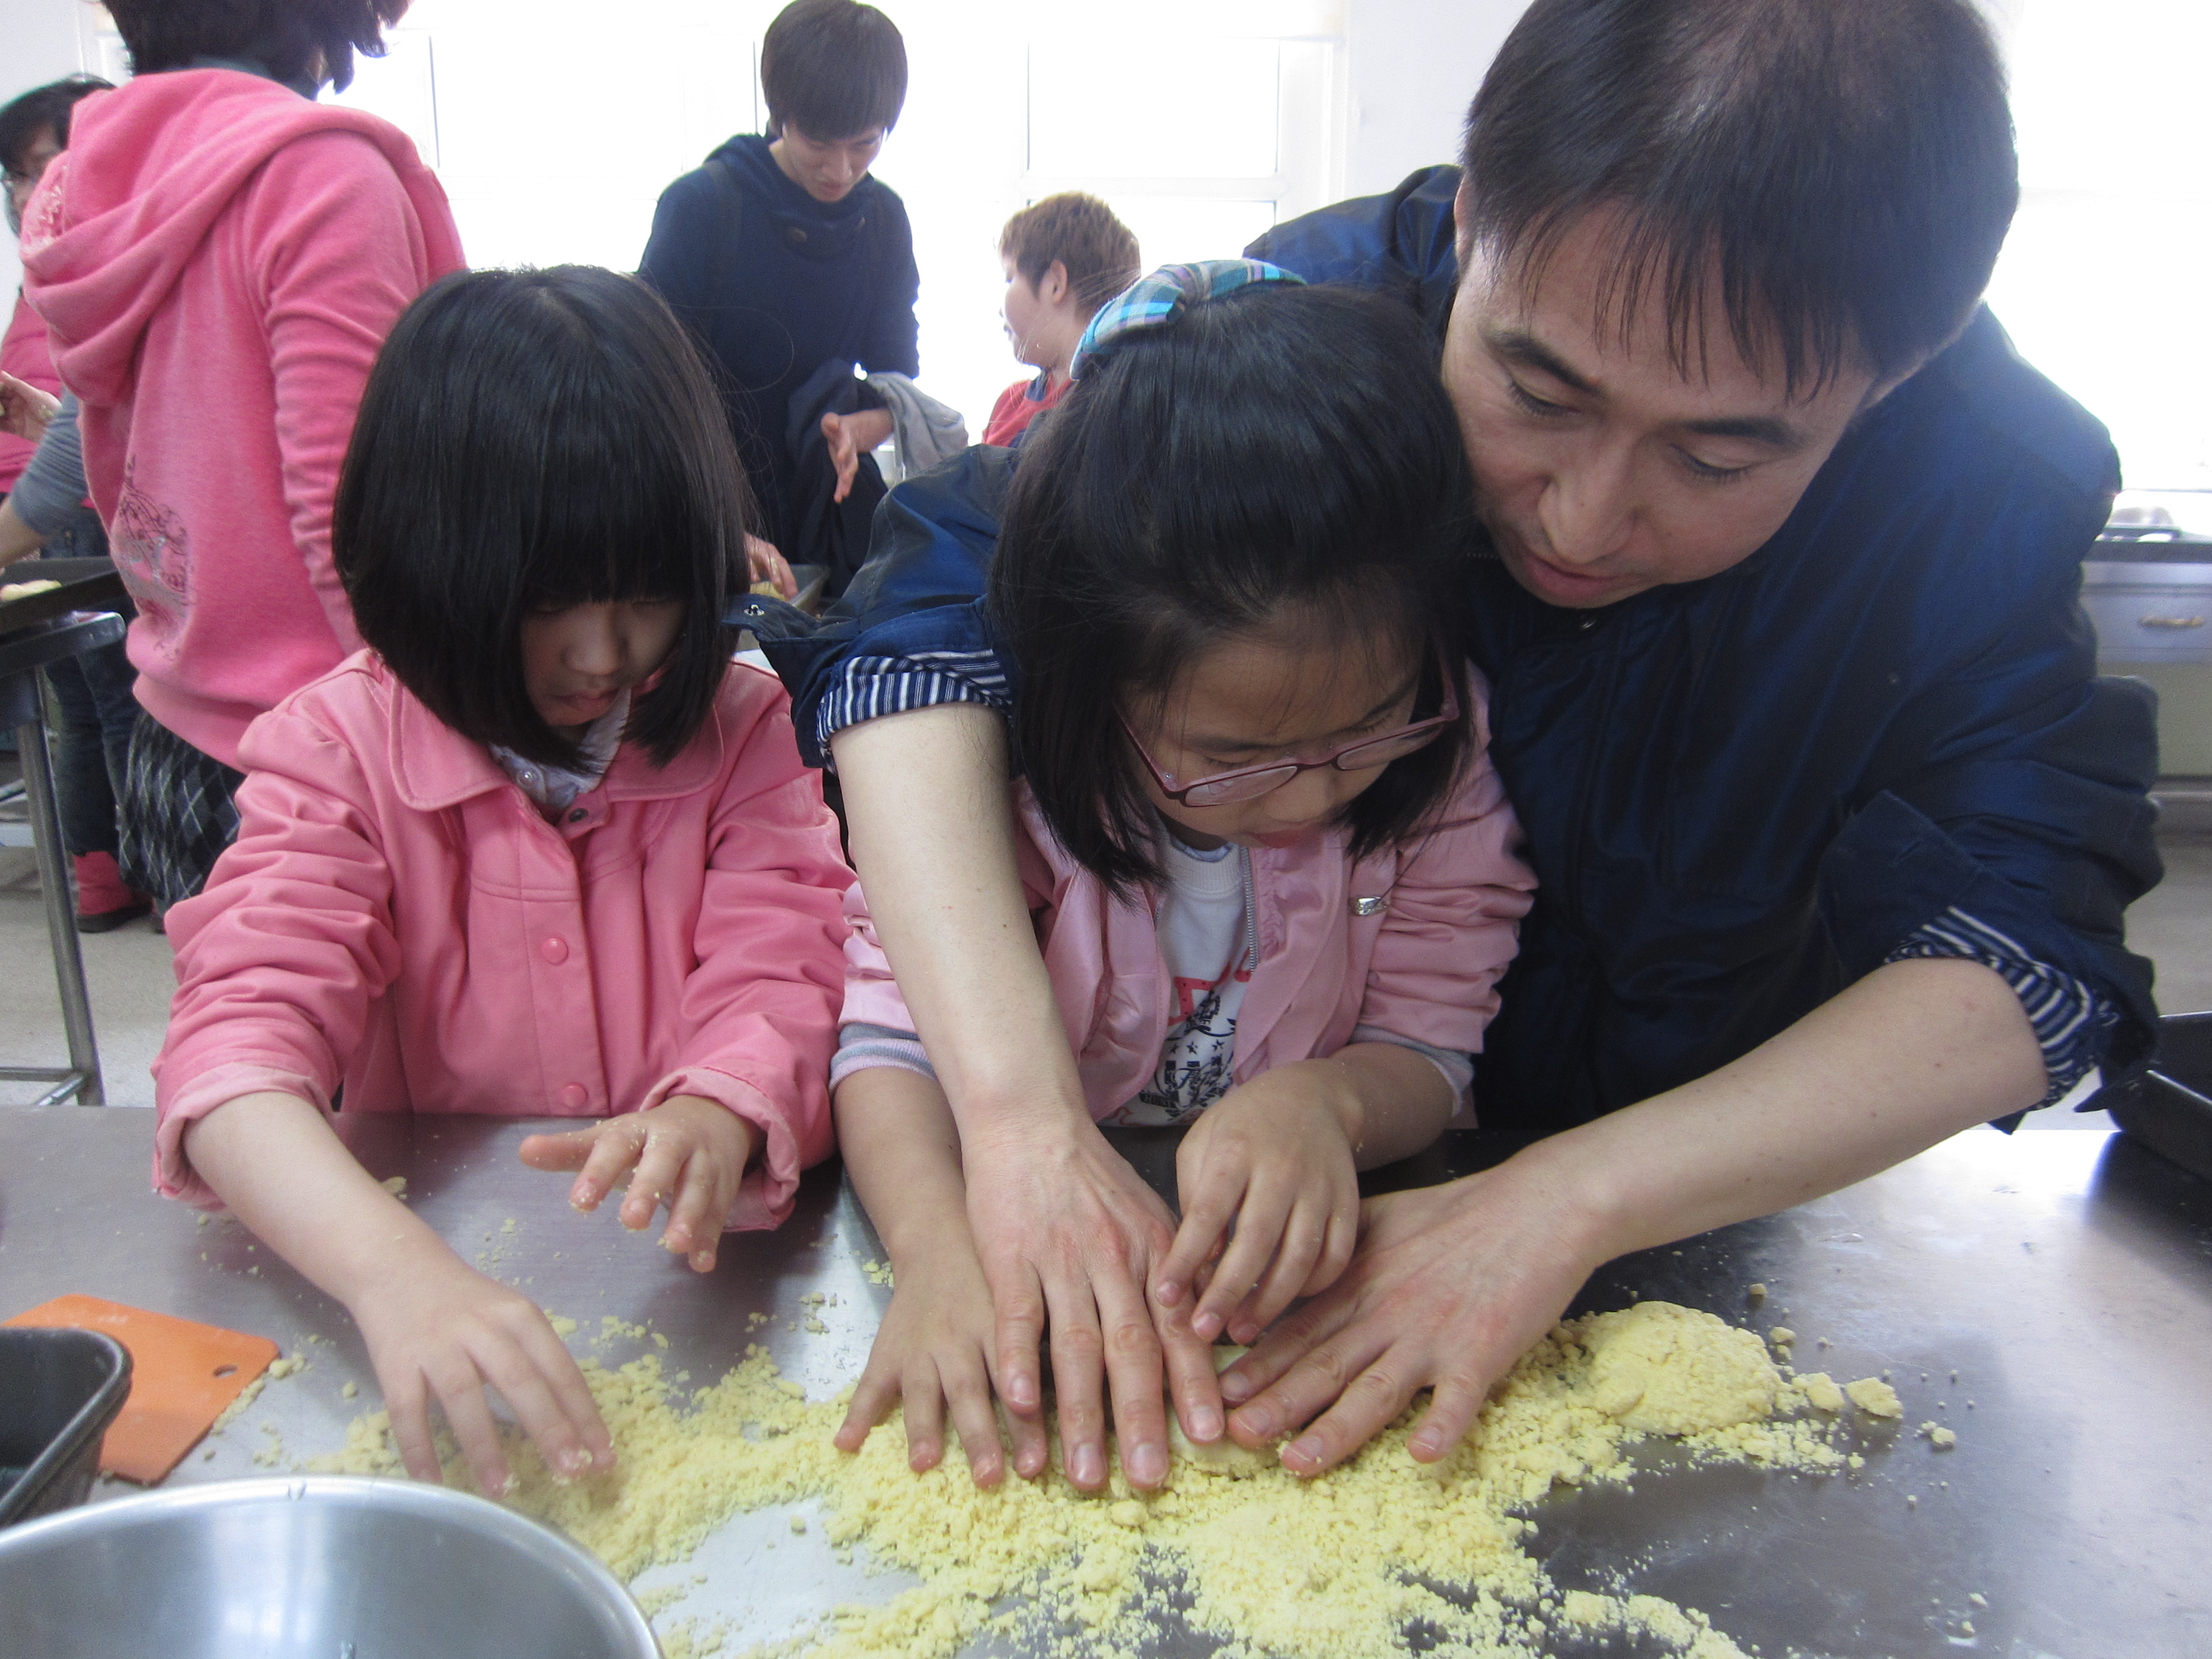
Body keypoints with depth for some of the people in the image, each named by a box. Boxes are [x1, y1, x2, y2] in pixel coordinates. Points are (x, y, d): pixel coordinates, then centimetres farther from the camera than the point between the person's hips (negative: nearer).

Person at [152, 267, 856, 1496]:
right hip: (440, 1245, 1)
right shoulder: (342, 746, -3)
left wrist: (712, 1119, -35)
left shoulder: (739, 729, 0)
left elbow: (776, 978, -10)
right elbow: (240, 1028, -16)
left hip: (693, 1261, 0)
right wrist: (392, 1265, -36)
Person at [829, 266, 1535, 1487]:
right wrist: (940, 1245, -38)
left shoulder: (1437, 755, -12)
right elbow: (893, 1032, -18)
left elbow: (1429, 1043, -8)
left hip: (1300, 1265, 1)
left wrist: (1327, 1099, -32)